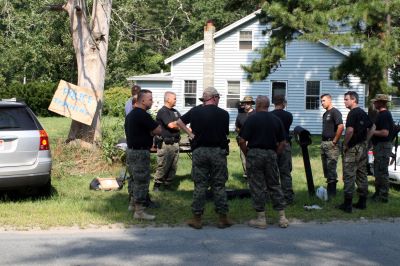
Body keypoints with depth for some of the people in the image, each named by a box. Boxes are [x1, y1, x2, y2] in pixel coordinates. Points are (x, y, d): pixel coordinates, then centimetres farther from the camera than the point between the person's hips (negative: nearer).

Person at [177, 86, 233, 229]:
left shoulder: (195, 111, 1)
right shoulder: (223, 114, -6)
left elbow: (179, 121, 11)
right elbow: (226, 133, 0)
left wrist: (190, 134, 10)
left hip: (199, 151, 2)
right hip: (218, 151, -2)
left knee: (200, 185, 7)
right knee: (219, 185, 6)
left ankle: (197, 218, 8)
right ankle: (223, 218, 11)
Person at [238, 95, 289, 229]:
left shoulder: (252, 119, -6)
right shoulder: (276, 120, 6)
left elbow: (242, 141, -10)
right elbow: (282, 143, 5)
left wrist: (246, 154, 4)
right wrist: (275, 154, 14)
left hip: (255, 154, -4)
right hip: (271, 154, 4)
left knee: (257, 187, 2)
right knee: (274, 185, 11)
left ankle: (261, 219, 5)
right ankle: (282, 217, 10)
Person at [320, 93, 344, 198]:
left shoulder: (335, 112, -10)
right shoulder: (325, 114, 18)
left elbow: (341, 127, -22)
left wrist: (334, 141, -19)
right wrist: (323, 140, 14)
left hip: (332, 144, -9)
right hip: (324, 143, 9)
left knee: (331, 168, -7)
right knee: (326, 169, 11)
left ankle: (332, 192, -3)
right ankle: (329, 189, 18)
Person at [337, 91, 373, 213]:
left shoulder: (352, 113, -15)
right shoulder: (364, 113, 13)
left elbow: (350, 130, -25)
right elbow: (370, 128, 21)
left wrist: (345, 144, -14)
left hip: (353, 148, -9)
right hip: (363, 147, 9)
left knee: (349, 176, -6)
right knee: (362, 174, 13)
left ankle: (347, 204, -6)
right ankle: (362, 202, 18)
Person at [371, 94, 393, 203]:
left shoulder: (384, 115, -18)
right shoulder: (382, 114, 16)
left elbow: (385, 133, -26)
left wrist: (372, 132, -16)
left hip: (383, 146, -11)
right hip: (379, 146, 11)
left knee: (382, 172, -6)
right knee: (378, 171, 17)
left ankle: (383, 196, -1)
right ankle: (378, 193, 25)